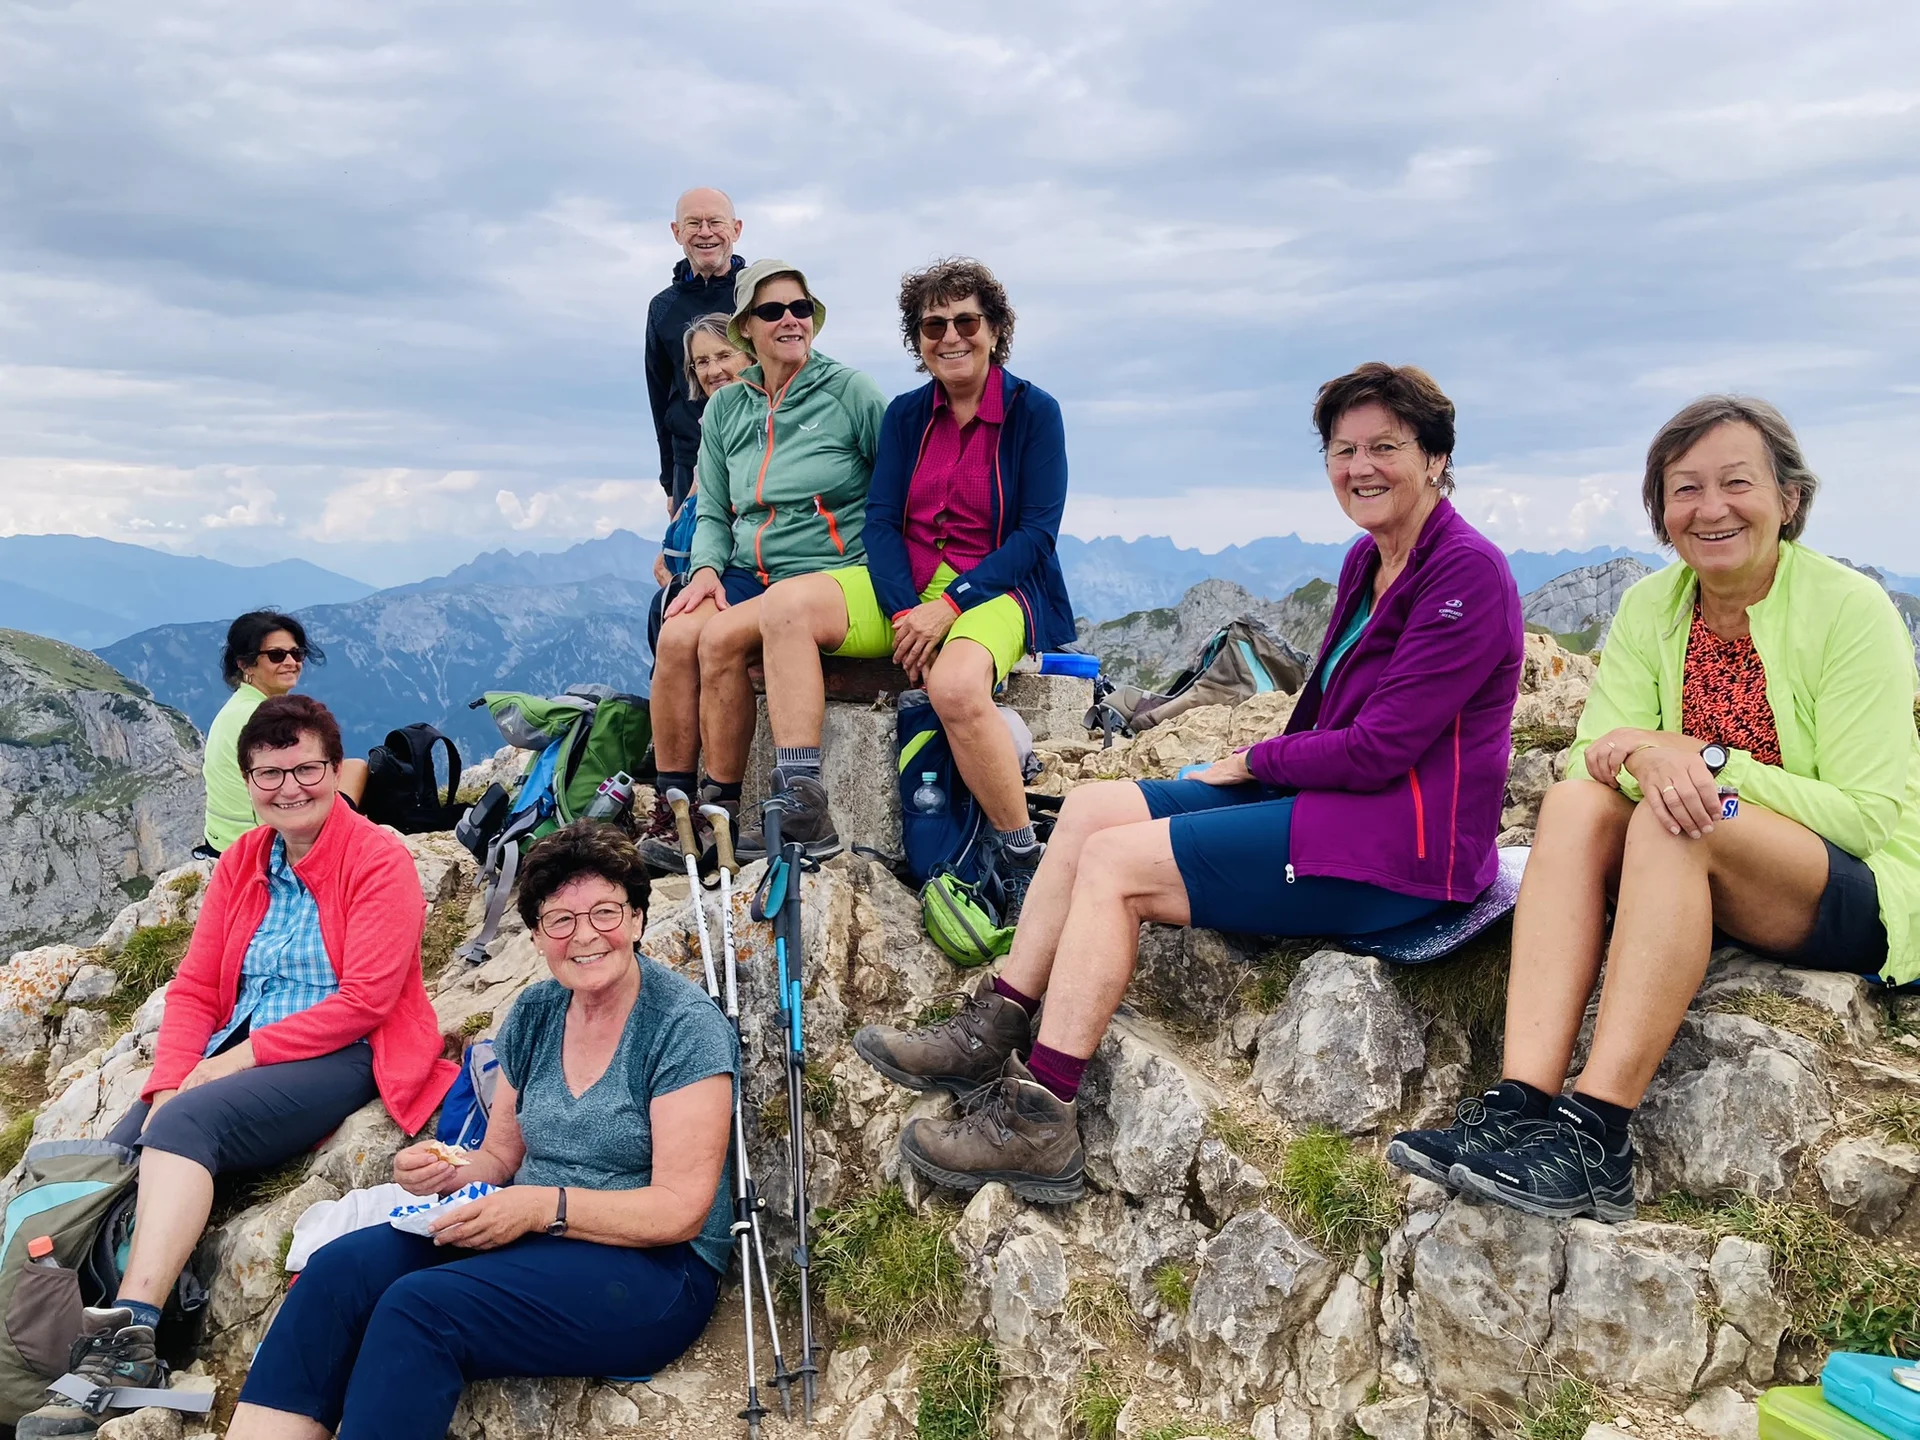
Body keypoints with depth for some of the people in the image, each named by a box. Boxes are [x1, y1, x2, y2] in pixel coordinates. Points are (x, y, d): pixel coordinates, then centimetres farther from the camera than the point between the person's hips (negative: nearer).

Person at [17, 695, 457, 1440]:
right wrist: (169, 1083, -9)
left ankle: (132, 1331, -32)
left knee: (186, 1125, -29)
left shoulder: (379, 860, -5)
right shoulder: (239, 863, 14)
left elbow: (365, 1000, -13)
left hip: (341, 1059, -6)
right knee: (115, 1152, -17)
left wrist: (244, 1055, -15)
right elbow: (193, 988, 9)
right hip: (233, 1059, 6)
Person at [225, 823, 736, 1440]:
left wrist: (543, 1206, -24)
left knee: (419, 1303, -28)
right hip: (531, 1235, 7)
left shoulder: (686, 1025, -11)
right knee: (339, 1268, -17)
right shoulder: (533, 1013, 9)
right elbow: (500, 1155, 17)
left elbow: (681, 1209, -15)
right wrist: (448, 1174, -6)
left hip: (654, 1269, -6)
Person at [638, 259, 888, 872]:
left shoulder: (850, 391, 0)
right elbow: (712, 512, 16)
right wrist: (707, 567, -4)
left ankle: (720, 813, -17)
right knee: (677, 636, -25)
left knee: (721, 638, -29)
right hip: (745, 572, 5)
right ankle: (668, 806, -15)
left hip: (825, 575, -4)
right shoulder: (725, 408, 14)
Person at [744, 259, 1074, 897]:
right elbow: (880, 519, 4)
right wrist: (903, 611, -15)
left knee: (955, 686, -38)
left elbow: (1036, 534, -9)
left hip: (997, 589, -5)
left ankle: (1022, 863, -19)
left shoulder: (1034, 412, -2)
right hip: (905, 585, 5)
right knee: (787, 602, -22)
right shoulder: (906, 414, 11)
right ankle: (804, 813, -26)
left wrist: (949, 605, -20)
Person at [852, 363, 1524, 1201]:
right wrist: (1252, 768, -2)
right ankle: (991, 1034, 1)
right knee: (1090, 808, -1)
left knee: (1114, 862, -17)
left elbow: (1379, 747, -20)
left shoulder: (1467, 572, -14)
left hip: (1400, 848, -9)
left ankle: (1037, 1125, -14)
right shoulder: (1367, 560, 15)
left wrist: (1252, 762, -7)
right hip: (1333, 799, 9)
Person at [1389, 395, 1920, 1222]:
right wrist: (1646, 758, -29)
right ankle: (1521, 1105, -37)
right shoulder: (1650, 609, 2)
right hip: (1703, 894, 5)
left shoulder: (1850, 610, -12)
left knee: (1675, 823, -33)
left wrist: (1704, 759, -24)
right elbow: (1593, 753, -6)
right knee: (1575, 803, -23)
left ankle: (1595, 1136, -37)